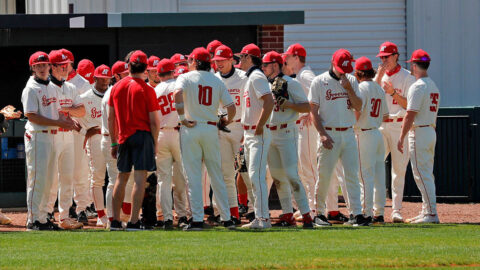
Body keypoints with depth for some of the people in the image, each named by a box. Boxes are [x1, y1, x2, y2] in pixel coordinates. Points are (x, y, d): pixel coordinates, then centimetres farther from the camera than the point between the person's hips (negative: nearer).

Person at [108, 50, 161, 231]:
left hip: (123, 137, 5)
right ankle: (134, 221, -11)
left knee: (122, 177, 14)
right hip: (142, 135, -5)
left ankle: (115, 221, 15)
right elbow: (154, 121, -7)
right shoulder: (147, 90, -7)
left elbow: (111, 118, 10)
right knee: (140, 178, -5)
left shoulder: (117, 87, 6)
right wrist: (154, 142, 4)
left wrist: (114, 142, 17)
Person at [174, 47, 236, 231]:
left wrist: (182, 118, -16)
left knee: (193, 177, -2)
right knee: (217, 176, 10)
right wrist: (227, 121, 20)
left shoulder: (186, 78, 0)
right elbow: (231, 107, 2)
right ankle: (226, 218, 9)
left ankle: (197, 219, -7)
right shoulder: (217, 81, 10)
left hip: (190, 129, -3)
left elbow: (178, 94, -22)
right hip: (211, 129, 3)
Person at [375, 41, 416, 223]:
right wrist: (379, 77, -4)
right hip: (379, 125, 4)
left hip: (399, 125, -4)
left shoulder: (407, 77, 0)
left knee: (399, 169, -3)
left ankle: (396, 210, 0)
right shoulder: (378, 76, 13)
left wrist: (392, 92, -15)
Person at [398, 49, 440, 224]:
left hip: (419, 132, -9)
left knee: (422, 174, -9)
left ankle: (431, 213, -12)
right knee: (427, 174, 13)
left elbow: (410, 114, -18)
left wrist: (401, 137, -14)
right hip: (431, 131, 9)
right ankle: (427, 211, 16)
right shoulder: (434, 86, 14)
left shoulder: (418, 86, -14)